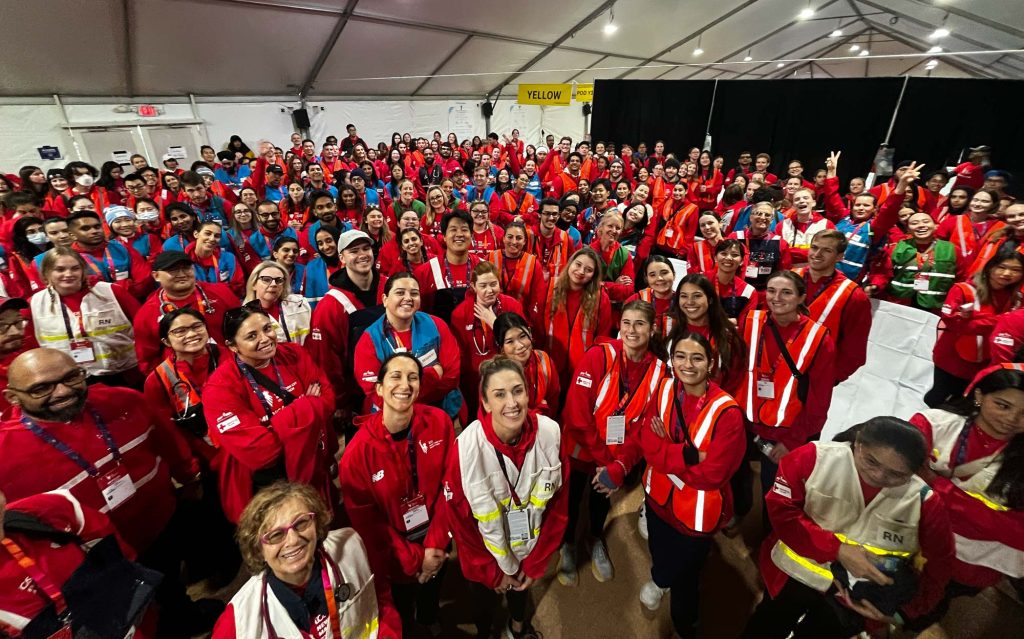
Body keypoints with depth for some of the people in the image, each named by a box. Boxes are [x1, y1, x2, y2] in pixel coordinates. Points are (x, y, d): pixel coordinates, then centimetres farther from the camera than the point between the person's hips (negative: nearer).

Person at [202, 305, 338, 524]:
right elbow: (257, 450, -29)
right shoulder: (221, 386, -22)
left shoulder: (293, 355, -6)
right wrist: (304, 408, -22)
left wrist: (307, 409, -27)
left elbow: (327, 397, -6)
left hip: (314, 470, 8)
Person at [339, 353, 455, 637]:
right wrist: (413, 560, -14)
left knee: (433, 589, 33)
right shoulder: (359, 450, -26)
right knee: (401, 613, 26)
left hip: (436, 539, 3)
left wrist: (436, 543, -14)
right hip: (394, 555, -3)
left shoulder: (440, 422, -21)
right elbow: (366, 520, -16)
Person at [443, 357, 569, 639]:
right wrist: (492, 571, -6)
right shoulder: (466, 448, -33)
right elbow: (460, 521, -17)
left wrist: (537, 563, -4)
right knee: (485, 599, 28)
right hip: (486, 556, -2)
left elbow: (558, 505, -11)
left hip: (529, 549, 2)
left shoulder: (550, 433, -25)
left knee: (522, 587, 32)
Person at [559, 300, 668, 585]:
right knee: (572, 498, 17)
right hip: (580, 447, -3)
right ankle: (567, 544, 47)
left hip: (617, 452, 3)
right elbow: (576, 412, -24)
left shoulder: (658, 369, -11)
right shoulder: (598, 356, -24)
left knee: (602, 497, 26)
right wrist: (599, 455, -18)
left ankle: (596, 539, 55)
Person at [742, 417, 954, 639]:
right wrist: (837, 550, -28)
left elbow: (938, 564, -5)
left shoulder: (924, 501, -17)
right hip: (794, 572, 0)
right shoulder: (815, 457, -24)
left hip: (855, 599, 1)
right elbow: (781, 510, -22)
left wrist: (904, 610, -13)